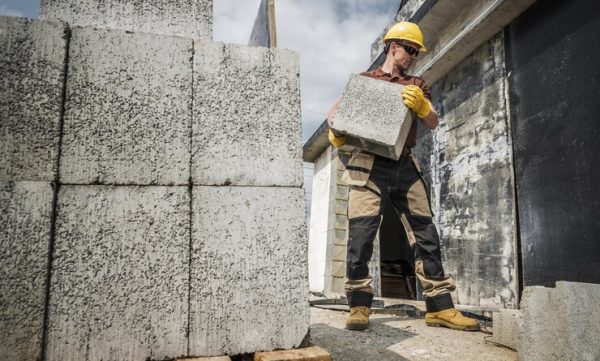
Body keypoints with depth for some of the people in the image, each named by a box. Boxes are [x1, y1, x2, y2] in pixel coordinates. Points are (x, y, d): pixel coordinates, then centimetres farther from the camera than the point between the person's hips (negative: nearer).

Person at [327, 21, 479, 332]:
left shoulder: (416, 86, 21)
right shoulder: (364, 79, 14)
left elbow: (433, 124, 8)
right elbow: (334, 111, 10)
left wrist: (420, 105, -14)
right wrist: (335, 131, -13)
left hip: (405, 166, 4)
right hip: (370, 165, -3)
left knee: (426, 234, 1)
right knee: (361, 234, -9)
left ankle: (440, 308, 8)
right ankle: (359, 306, 1)